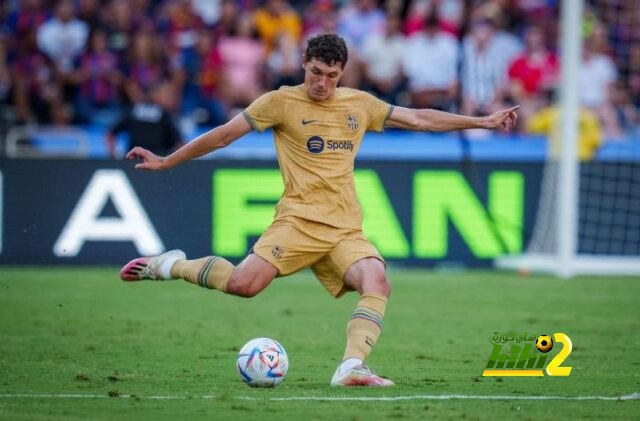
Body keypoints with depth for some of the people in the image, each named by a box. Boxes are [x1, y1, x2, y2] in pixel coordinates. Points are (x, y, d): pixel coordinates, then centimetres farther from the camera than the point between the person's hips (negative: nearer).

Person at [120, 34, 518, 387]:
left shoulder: (360, 104, 15)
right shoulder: (282, 102, 3)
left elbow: (418, 119, 23)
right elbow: (224, 135, 7)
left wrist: (483, 121, 21)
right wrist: (165, 162, 7)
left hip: (346, 229, 4)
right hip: (299, 220, -4)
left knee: (377, 282, -25)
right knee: (244, 283, -24)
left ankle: (351, 367, -30)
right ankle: (172, 265, 1)